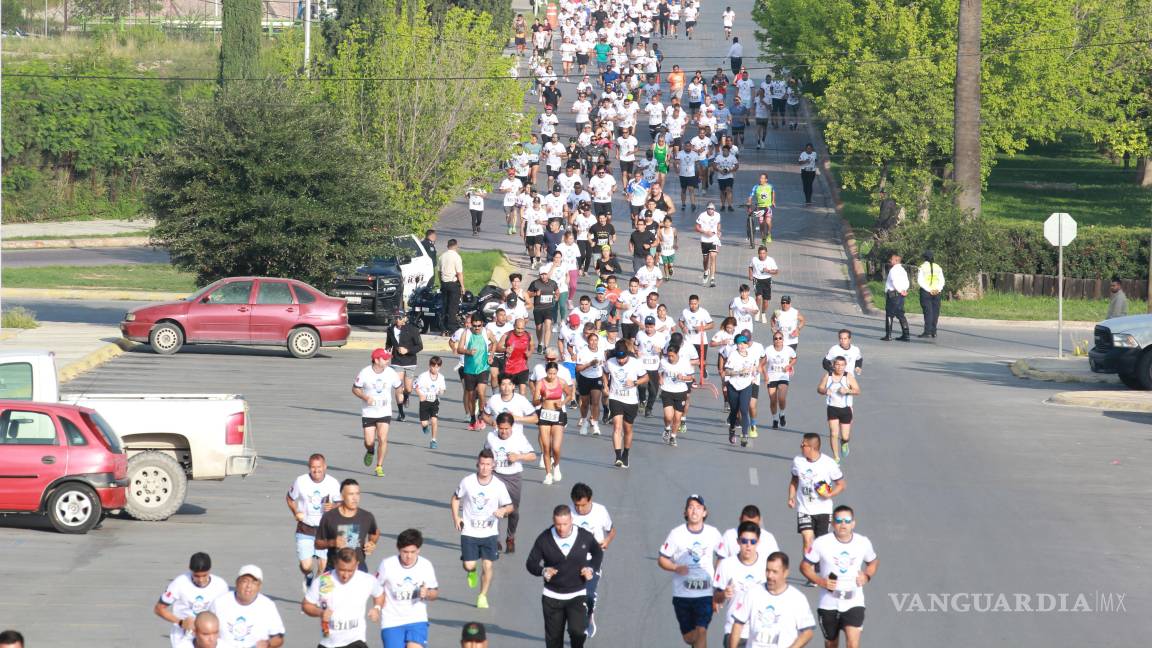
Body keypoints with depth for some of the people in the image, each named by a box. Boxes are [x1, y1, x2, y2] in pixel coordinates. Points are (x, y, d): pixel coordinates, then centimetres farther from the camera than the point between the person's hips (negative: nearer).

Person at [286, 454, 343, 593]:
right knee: (306, 565, -7)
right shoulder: (301, 481, -8)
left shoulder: (333, 483, -6)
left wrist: (333, 507, -17)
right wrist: (295, 512, -7)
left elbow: (340, 503, 6)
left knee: (324, 565, -3)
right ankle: (308, 577, 30)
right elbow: (289, 498, 9)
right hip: (305, 530, -1)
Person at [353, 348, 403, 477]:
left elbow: (399, 386, 12)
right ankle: (370, 452, 35)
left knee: (382, 439, -14)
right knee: (369, 442, -2)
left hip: (385, 412, 1)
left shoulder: (391, 373, -5)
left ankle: (379, 467, -1)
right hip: (368, 412, -1)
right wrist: (365, 397, -17)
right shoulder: (365, 373, -11)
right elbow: (355, 389, -1)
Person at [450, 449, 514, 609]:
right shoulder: (467, 482, -8)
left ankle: (483, 596, 16)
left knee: (488, 565, -3)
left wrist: (503, 510, -22)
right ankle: (472, 572, 34)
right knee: (469, 566, -4)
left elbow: (510, 506, 1)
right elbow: (455, 498, 9)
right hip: (469, 532, 0)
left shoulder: (499, 486, -8)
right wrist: (456, 517, -2)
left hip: (489, 532, 0)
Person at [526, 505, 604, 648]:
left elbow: (598, 553, 13)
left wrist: (591, 569, -5)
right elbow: (531, 563, 0)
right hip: (552, 597, 1)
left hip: (577, 596, -1)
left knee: (578, 632, -19)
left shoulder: (585, 537, -8)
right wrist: (543, 571, -21)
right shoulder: (544, 539, -9)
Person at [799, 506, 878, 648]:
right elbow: (805, 566, 0)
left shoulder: (863, 542, -3)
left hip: (854, 603, 0)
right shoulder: (821, 543, -9)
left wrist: (867, 576, -5)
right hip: (829, 603, 0)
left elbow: (873, 562, 16)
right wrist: (820, 581, -16)